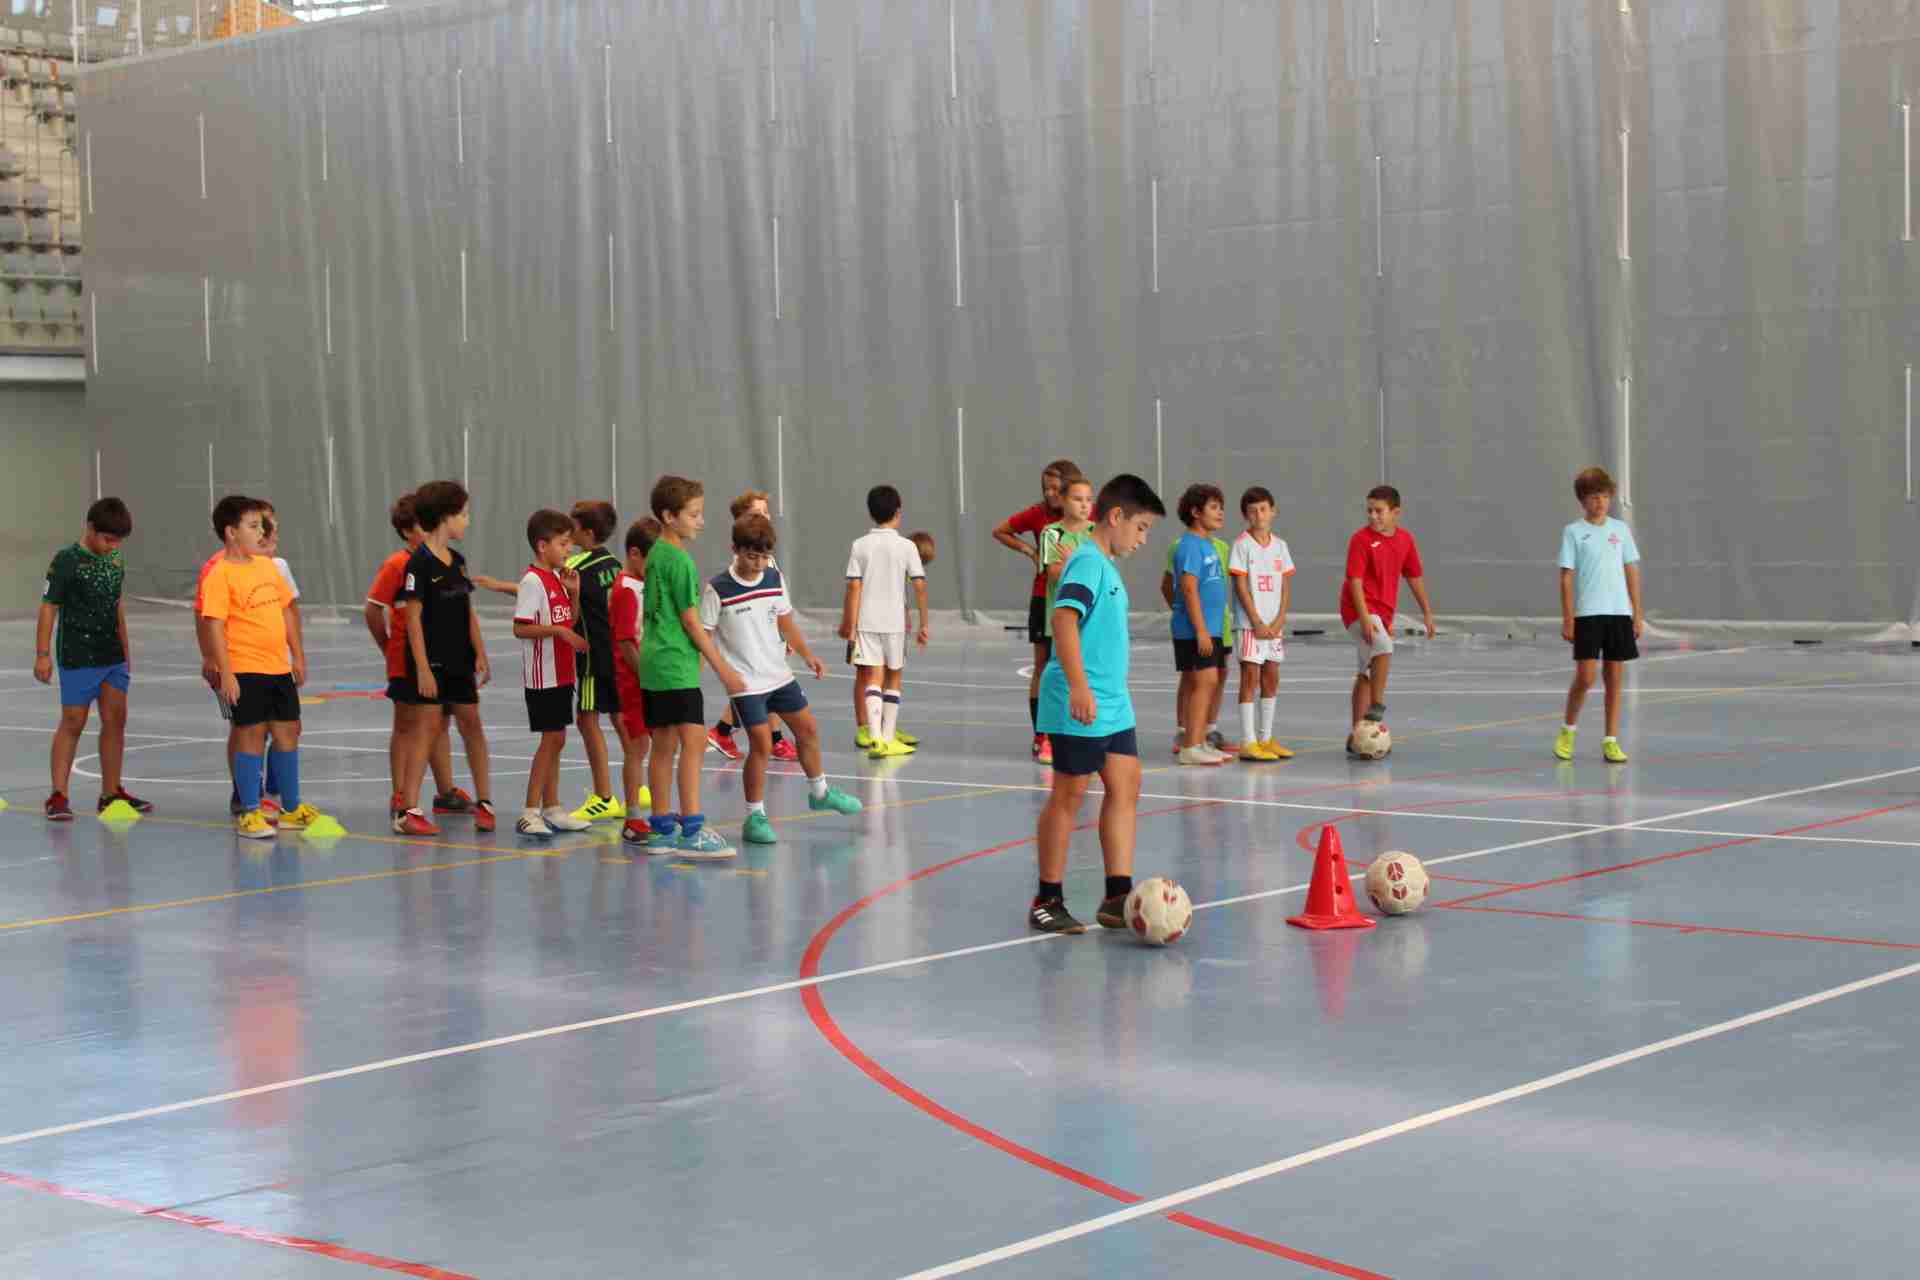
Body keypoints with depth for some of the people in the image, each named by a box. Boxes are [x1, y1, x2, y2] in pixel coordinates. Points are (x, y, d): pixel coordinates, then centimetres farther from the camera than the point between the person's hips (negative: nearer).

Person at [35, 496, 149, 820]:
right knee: (73, 722, -3)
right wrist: (42, 654, -13)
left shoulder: (115, 560, 7)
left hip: (113, 656, 6)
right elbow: (49, 607, -11)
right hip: (78, 658, -6)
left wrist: (125, 648, 20)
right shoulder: (67, 560, -12)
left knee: (115, 720, 7)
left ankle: (111, 793, 16)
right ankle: (58, 796, 3)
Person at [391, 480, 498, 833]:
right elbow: (413, 618, -14)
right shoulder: (419, 564, -12)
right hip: (430, 662, -7)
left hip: (460, 662, 7)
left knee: (472, 726, 10)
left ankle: (484, 802, 19)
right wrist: (422, 668, -18)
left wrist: (480, 654, 6)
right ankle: (408, 811, -2)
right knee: (425, 728, -6)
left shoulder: (458, 562, 10)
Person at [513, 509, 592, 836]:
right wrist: (558, 630, -26)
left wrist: (574, 592, 4)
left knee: (555, 740, 12)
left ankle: (551, 809, 19)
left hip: (562, 673, 9)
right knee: (551, 739, -8)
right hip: (543, 675, -9)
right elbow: (520, 628, -19)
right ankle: (530, 813, -4)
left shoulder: (558, 578, 12)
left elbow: (571, 623, 17)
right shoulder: (533, 581, -14)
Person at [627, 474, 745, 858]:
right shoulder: (679, 560, -13)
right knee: (694, 741, -13)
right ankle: (691, 831, -17)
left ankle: (662, 828, 16)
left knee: (664, 744, 12)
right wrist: (724, 670, -10)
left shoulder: (655, 556, 14)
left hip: (654, 663, 10)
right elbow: (690, 622, -14)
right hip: (676, 666, -10)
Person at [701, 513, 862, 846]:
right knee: (761, 745, -11)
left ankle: (819, 792, 38)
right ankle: (755, 816, 3)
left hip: (779, 674, 6)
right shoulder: (718, 590, -15)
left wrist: (807, 654, 2)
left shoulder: (775, 578, 1)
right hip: (745, 683, -6)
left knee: (808, 729, 15)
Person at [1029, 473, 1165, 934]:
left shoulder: (1106, 565, 15)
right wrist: (1079, 686, -36)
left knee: (1126, 788, 7)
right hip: (1080, 707, -9)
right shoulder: (1088, 561, -15)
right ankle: (1048, 901, 8)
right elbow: (1064, 618, -28)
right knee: (1069, 795, -1)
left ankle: (1117, 897, 10)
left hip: (1113, 706, 9)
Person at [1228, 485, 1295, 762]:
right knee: (1250, 678, -6)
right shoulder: (1242, 545, -6)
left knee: (1271, 678, 9)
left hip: (1275, 624, 5)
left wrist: (1279, 621, -4)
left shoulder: (1280, 545, 8)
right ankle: (1248, 742, -6)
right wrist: (1258, 623, -13)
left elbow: (1286, 586, 7)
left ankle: (1265, 738, 17)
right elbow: (1241, 586, -10)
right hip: (1251, 623, -5)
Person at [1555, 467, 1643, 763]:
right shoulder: (1574, 532, 0)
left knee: (1615, 678, 3)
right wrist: (1568, 619, -7)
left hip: (1619, 614, 3)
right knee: (1586, 677, -9)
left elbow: (1631, 572, 12)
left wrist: (1637, 614, 7)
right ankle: (1568, 731, 13)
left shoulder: (1620, 530, 9)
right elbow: (1567, 577, -2)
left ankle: (1611, 741, 9)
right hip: (1587, 614, -3)